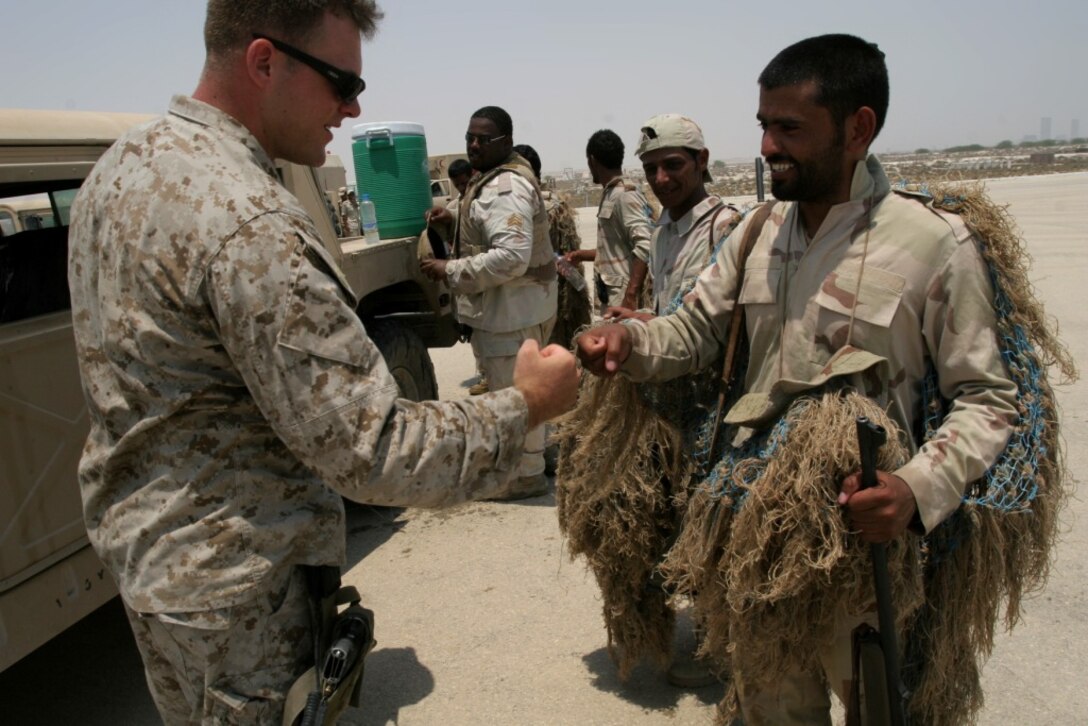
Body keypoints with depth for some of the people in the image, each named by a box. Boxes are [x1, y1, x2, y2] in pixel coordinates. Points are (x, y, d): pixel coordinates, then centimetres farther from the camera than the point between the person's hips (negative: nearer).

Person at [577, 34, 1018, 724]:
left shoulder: (936, 244, -12)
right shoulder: (758, 232, 4)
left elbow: (986, 399, -9)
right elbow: (693, 331, 8)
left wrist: (918, 487, -25)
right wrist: (628, 341, -14)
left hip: (863, 534, -4)